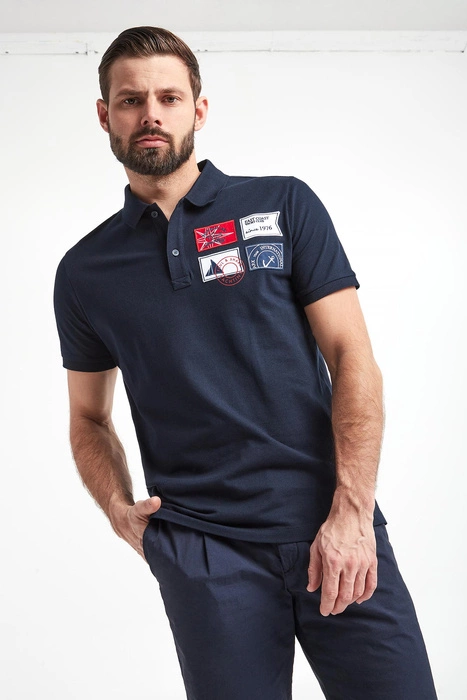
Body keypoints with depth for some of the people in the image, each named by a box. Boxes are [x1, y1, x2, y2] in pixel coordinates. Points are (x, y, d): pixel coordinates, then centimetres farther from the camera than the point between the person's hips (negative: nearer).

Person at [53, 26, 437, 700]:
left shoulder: (285, 206, 3)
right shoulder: (84, 272, 9)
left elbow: (354, 361, -1)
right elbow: (89, 417, 18)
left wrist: (350, 513, -11)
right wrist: (118, 507, -1)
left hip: (336, 530, 0)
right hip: (204, 554, 1)